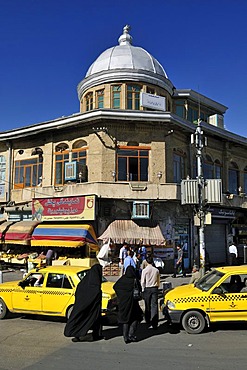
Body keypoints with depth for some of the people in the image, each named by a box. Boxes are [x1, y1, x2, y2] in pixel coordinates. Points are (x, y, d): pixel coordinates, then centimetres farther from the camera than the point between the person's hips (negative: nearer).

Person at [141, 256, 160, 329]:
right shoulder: (156, 270, -1)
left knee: (147, 306, 14)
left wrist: (143, 289, 5)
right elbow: (158, 281, 9)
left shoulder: (145, 270, -10)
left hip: (147, 289, -1)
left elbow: (142, 282, -7)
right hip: (155, 288, 2)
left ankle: (148, 320, 28)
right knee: (154, 305, -1)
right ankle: (154, 323, -6)